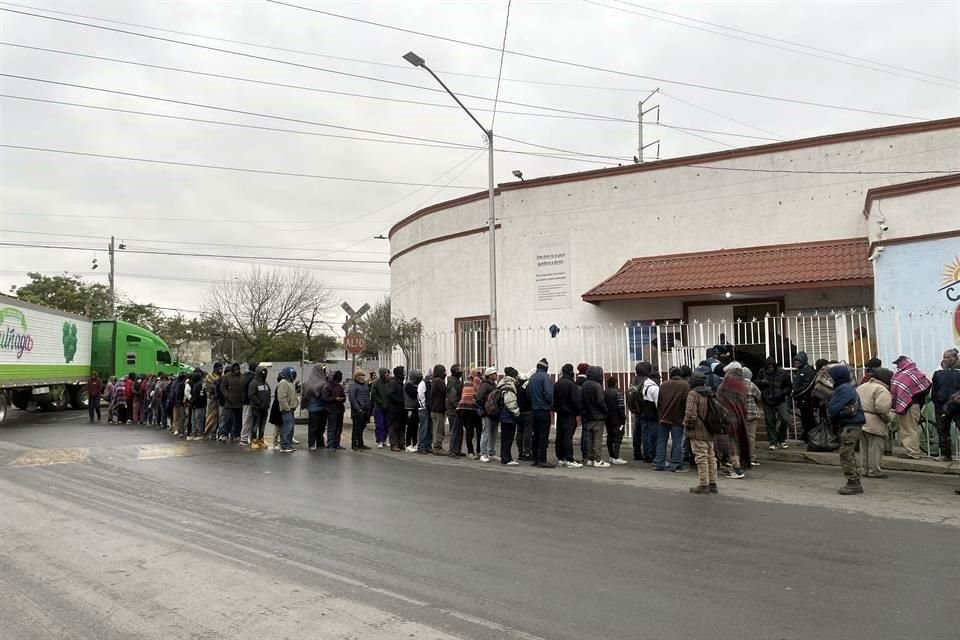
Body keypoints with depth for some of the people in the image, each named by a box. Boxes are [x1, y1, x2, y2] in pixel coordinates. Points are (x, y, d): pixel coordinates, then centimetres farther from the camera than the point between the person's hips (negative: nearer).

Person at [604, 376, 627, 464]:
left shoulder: (604, 393, 10)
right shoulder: (618, 392, -11)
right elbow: (621, 407, -15)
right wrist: (624, 417, -8)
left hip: (608, 420, 7)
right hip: (617, 420, -7)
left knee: (610, 437, 12)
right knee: (617, 437, -5)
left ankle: (611, 456, 16)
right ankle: (616, 458, -9)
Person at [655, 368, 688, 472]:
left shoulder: (663, 385, 7)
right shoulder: (685, 385, -4)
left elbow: (659, 402, 8)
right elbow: (687, 403, -9)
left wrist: (660, 416, 13)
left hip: (664, 417, 4)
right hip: (678, 418, -4)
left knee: (662, 440, 9)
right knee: (677, 442, 1)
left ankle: (659, 463, 11)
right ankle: (676, 464, 1)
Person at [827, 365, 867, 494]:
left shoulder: (843, 389, -16)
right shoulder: (848, 387, 17)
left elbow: (833, 408, -19)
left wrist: (831, 418, 0)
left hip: (849, 426, -11)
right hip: (850, 425, 11)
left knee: (846, 455, -7)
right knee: (849, 455, 15)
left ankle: (853, 483, -4)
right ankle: (855, 483, 20)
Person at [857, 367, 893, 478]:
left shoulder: (862, 387, 14)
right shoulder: (882, 390, -14)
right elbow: (882, 408, -24)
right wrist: (887, 418, -9)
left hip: (861, 421, 8)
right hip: (874, 423, -8)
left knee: (864, 446, 15)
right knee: (875, 447, -1)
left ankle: (864, 469, 20)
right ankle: (874, 471, 2)